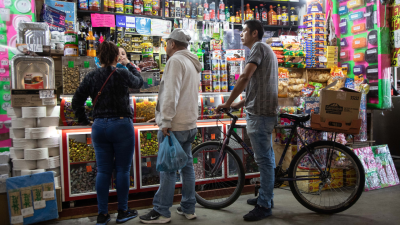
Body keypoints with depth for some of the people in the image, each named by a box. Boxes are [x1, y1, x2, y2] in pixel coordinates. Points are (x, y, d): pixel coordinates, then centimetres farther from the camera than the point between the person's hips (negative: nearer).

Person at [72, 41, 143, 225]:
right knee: (122, 170, 7)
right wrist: (129, 65, 25)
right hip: (121, 126, -3)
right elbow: (139, 82, 12)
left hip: (99, 127, 4)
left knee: (103, 171, 10)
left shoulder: (91, 77, 1)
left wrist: (83, 120, 15)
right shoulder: (122, 74, -8)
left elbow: (77, 101, 3)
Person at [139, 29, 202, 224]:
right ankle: (188, 208, 21)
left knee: (168, 168, -3)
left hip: (174, 125, -9)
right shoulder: (192, 63, 18)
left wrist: (166, 121, -21)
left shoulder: (176, 60, -11)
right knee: (186, 165, 12)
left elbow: (171, 93, -21)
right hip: (189, 124, 9)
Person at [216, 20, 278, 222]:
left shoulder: (258, 47, -8)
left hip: (260, 113, -10)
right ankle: (266, 198, 28)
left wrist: (228, 103, -16)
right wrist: (241, 103, 19)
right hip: (265, 111, 10)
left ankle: (264, 206, 4)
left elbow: (245, 77, -21)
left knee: (263, 159, -4)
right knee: (266, 157, 16)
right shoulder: (266, 50, 23)